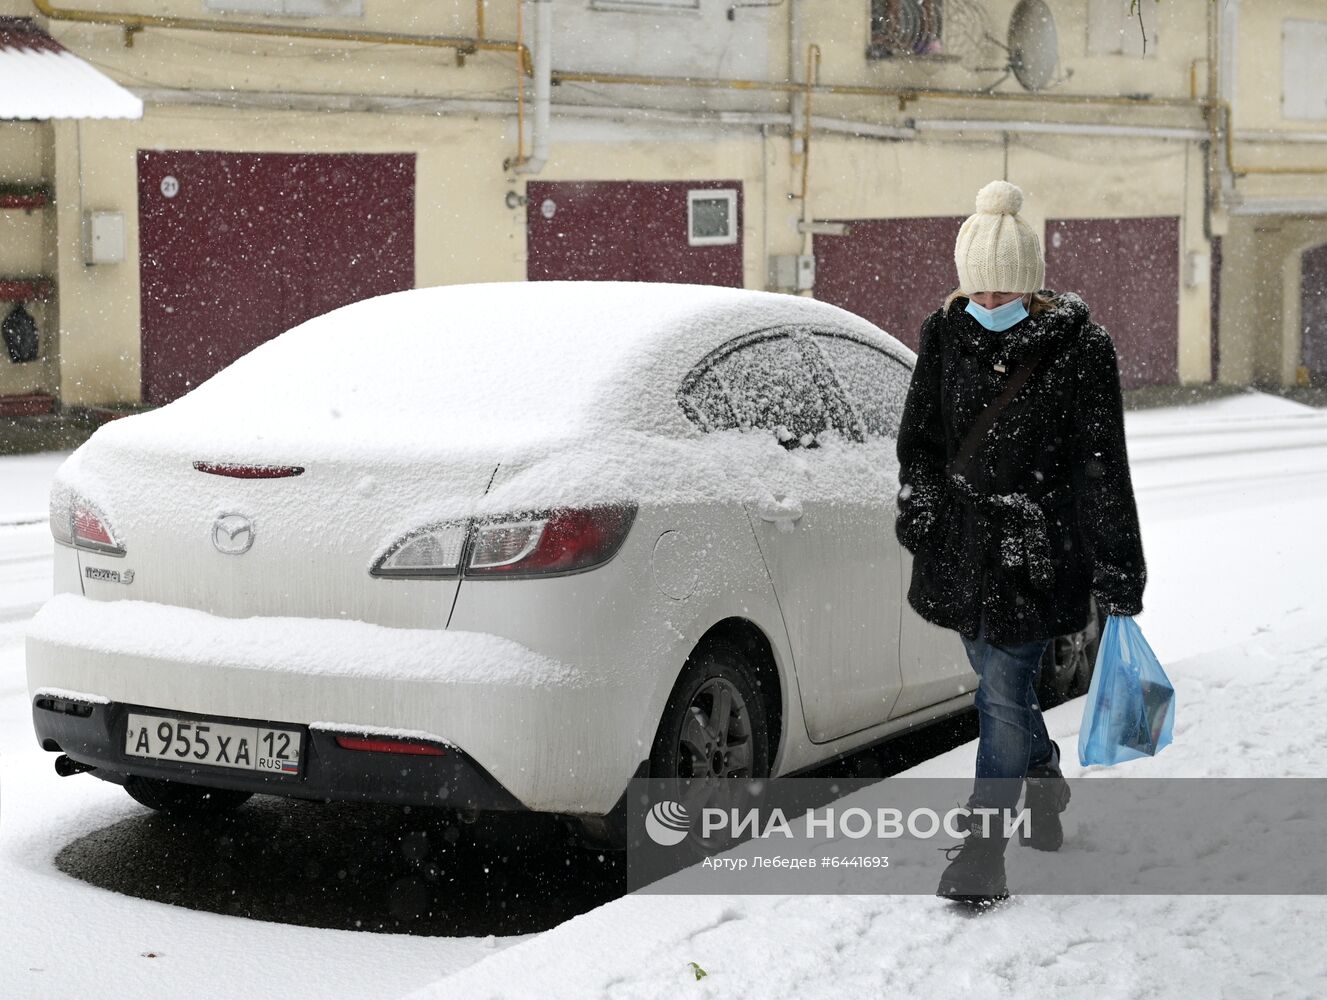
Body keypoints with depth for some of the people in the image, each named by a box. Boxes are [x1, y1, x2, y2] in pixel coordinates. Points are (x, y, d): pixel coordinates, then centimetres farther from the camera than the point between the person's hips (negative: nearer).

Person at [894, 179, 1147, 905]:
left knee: (1003, 694, -6)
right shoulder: (946, 334, 1)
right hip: (962, 540, 5)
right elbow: (918, 437, 12)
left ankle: (984, 844, 4)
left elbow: (1103, 467, -10)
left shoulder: (1078, 349, -11)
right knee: (1001, 685, 18)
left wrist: (1118, 578, -11)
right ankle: (1044, 779, 45)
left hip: (1036, 547, -5)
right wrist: (921, 517, 4)